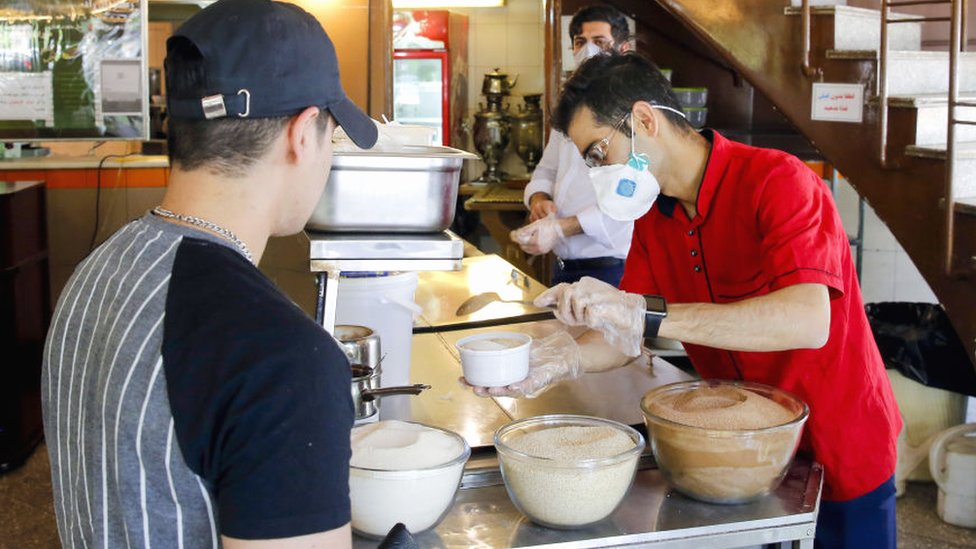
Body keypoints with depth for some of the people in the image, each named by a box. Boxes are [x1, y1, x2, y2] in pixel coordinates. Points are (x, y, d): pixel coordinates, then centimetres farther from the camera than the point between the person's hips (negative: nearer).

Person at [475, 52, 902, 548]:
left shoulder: (778, 181, -25)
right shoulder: (652, 215, -1)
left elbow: (808, 321, -39)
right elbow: (625, 335, -1)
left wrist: (646, 313, -44)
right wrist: (562, 363, -22)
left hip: (840, 456, -6)